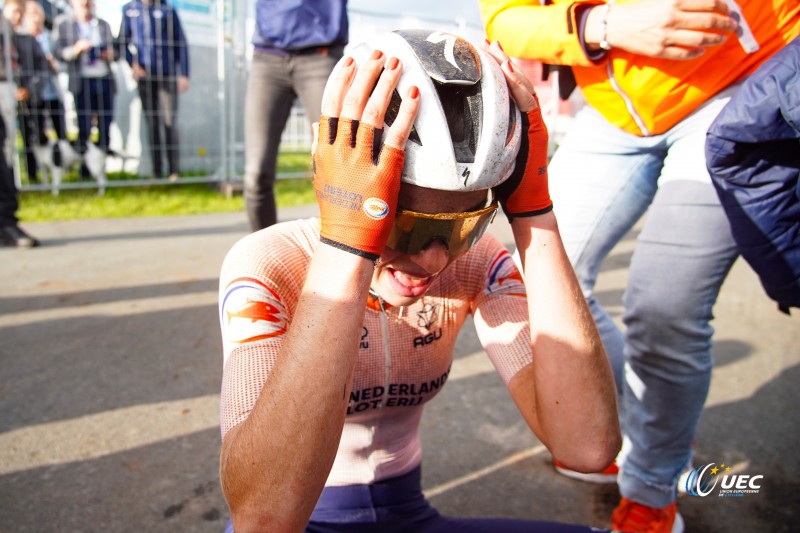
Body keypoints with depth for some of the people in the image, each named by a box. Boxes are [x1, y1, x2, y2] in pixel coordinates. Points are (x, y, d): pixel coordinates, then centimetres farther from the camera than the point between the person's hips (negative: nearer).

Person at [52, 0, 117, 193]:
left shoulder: (103, 25, 20)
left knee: (105, 127, -1)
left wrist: (111, 55, -3)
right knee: (84, 129, -5)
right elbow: (57, 52, 2)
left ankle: (100, 170, 8)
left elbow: (113, 51, 20)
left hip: (105, 80, 3)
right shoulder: (62, 23, 9)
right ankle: (85, 170, 3)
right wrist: (75, 50, -16)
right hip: (82, 81, -3)